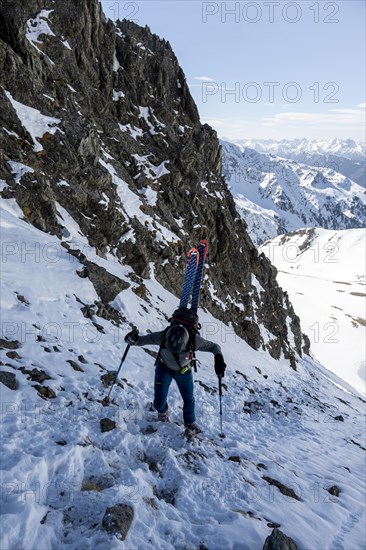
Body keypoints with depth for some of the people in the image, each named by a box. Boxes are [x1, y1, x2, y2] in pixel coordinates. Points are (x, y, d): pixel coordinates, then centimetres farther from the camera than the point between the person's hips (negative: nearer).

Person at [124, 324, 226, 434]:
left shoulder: (194, 340, -35)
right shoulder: (162, 337, -35)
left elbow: (214, 346, -21)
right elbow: (143, 340, -22)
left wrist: (219, 359, -39)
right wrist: (133, 340, -43)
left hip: (184, 371, 1)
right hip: (164, 368, 0)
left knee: (189, 399, 10)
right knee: (159, 403, -1)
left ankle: (190, 422, 42)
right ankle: (162, 411, 38)